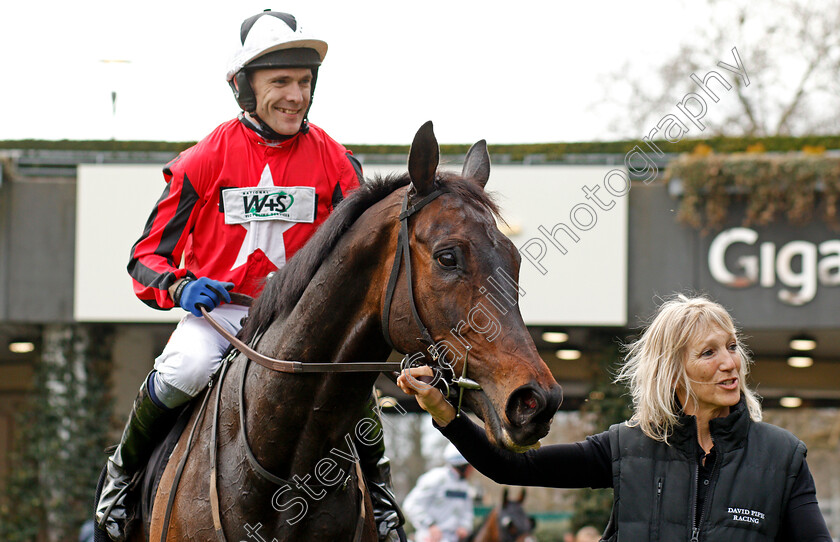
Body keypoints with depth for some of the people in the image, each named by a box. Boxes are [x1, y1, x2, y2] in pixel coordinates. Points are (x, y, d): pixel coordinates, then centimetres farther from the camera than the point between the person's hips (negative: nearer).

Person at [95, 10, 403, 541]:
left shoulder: (335, 163, 2)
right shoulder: (206, 160, -3)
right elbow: (149, 256, 0)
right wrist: (180, 288, -23)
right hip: (216, 308, -1)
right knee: (185, 369, -34)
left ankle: (376, 478, -1)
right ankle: (124, 469, -4)